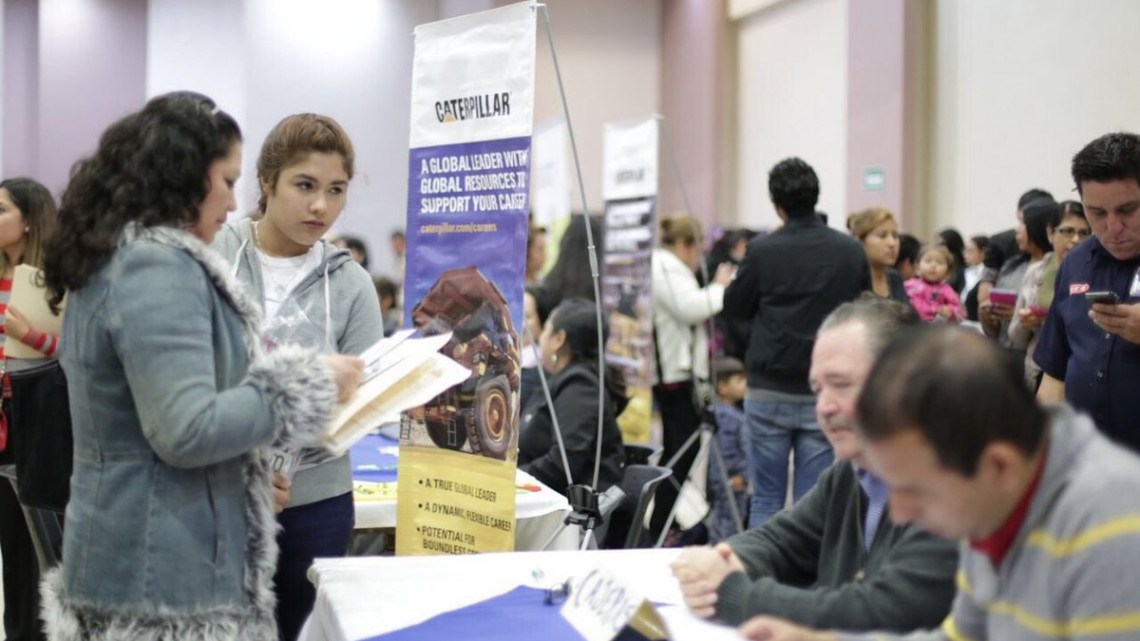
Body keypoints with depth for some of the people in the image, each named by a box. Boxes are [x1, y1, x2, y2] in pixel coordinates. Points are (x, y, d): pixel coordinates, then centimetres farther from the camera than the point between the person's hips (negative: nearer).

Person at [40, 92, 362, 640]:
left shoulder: (110, 260, 12)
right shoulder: (159, 268, -19)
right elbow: (188, 430, -25)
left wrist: (247, 476, 17)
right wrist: (310, 385, -15)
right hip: (164, 575, -10)